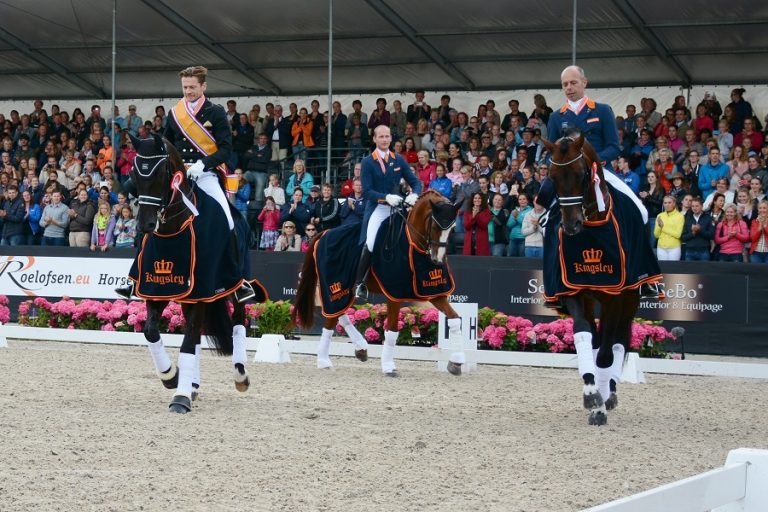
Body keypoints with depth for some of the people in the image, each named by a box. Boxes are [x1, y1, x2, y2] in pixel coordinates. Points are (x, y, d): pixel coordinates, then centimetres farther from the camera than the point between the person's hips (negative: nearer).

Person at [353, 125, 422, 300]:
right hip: (377, 208, -4)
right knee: (370, 244, -20)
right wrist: (386, 197, -26)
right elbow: (367, 191, -11)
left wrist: (414, 194, -15)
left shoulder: (399, 160, 9)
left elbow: (415, 182, 8)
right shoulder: (367, 162, -2)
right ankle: (359, 283, -12)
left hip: (397, 208, 4)